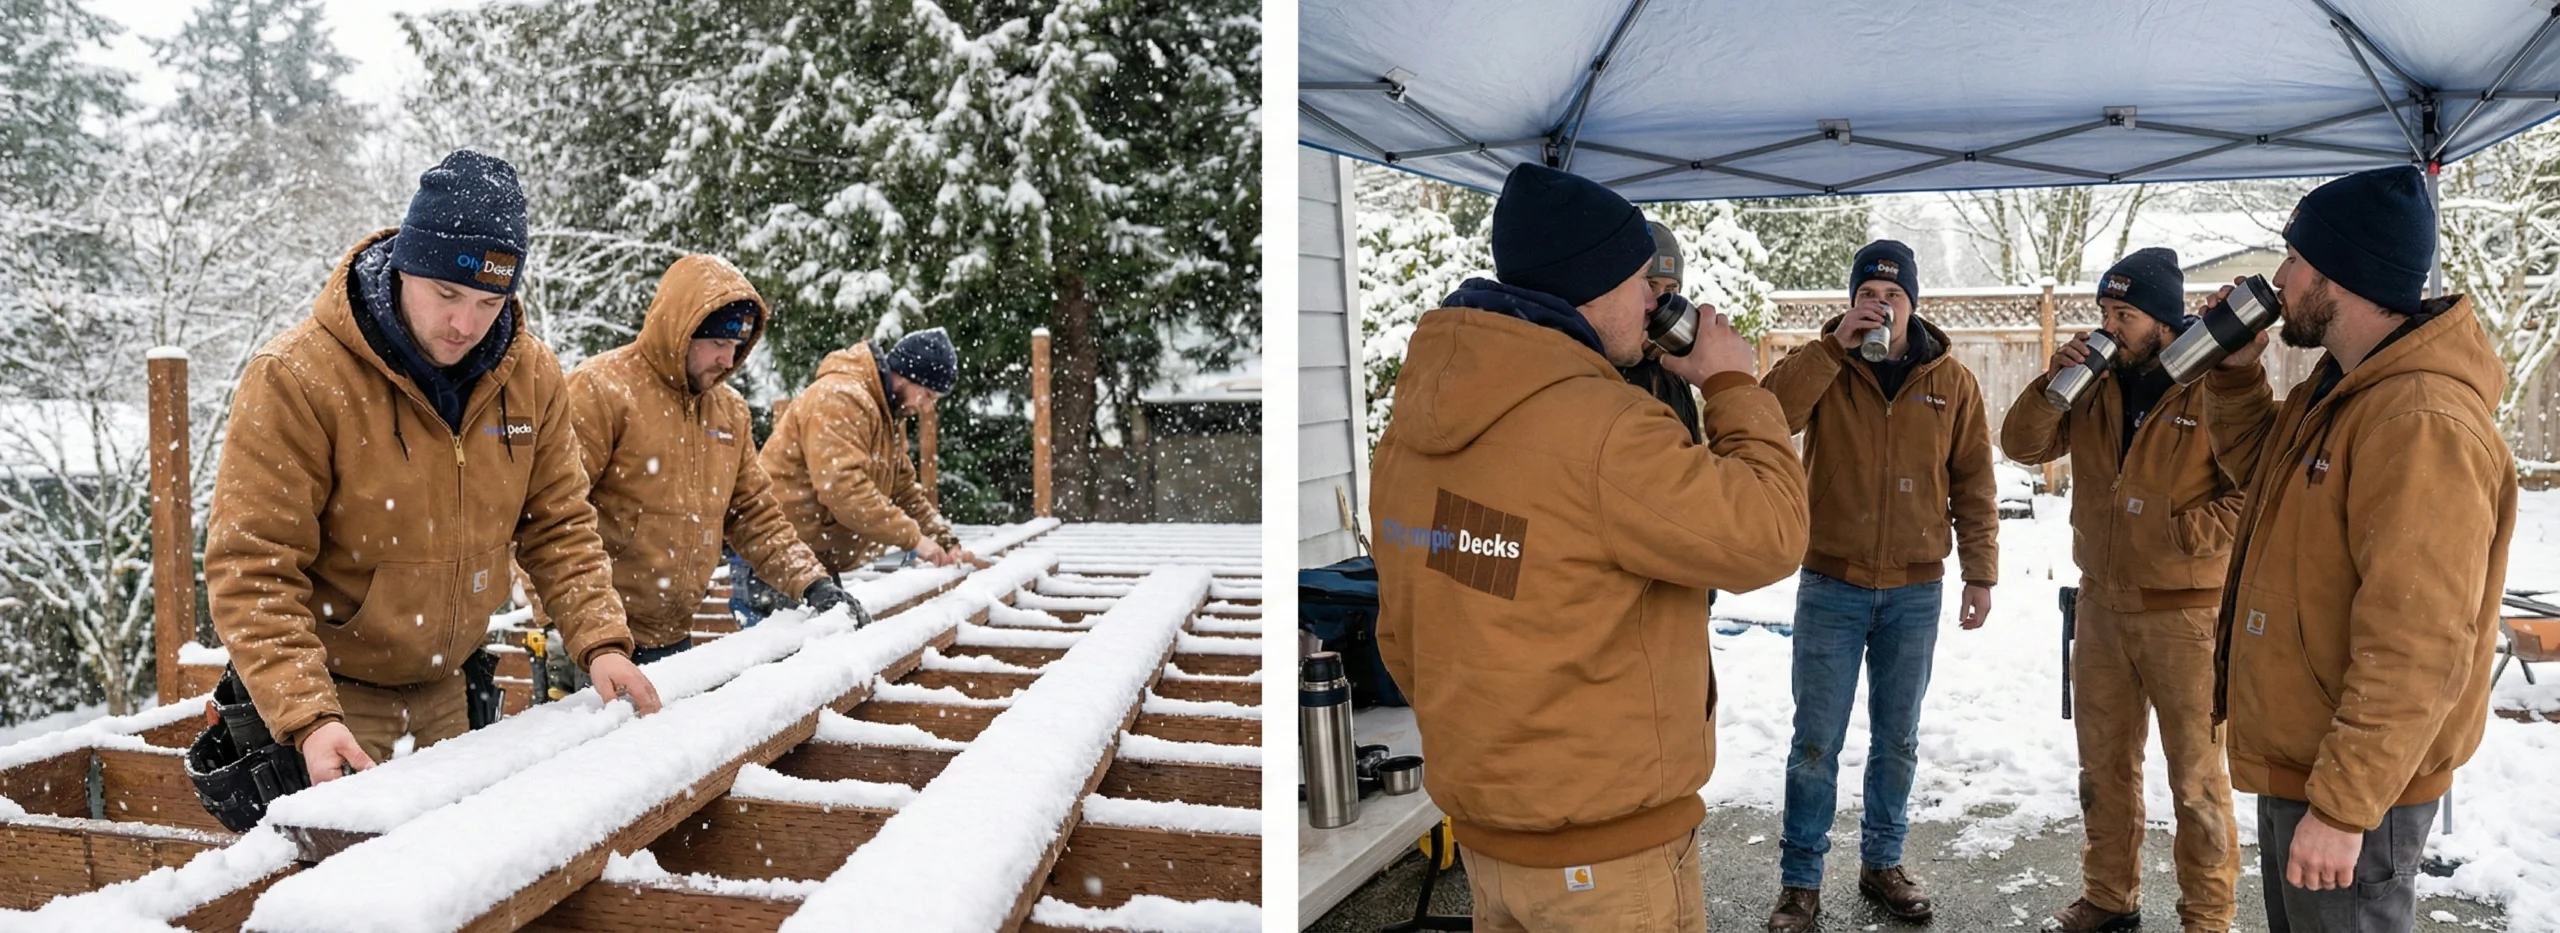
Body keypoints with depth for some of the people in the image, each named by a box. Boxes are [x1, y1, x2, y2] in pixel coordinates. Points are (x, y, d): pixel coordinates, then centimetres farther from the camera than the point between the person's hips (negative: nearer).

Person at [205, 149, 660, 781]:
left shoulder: (531, 376, -5)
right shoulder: (296, 379, -20)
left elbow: (558, 526, 3)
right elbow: (253, 570, -20)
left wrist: (601, 642, -11)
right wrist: (307, 718, -30)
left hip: (449, 685, 5)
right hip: (338, 691, -5)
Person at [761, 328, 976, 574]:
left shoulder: (888, 415, 13)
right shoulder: (840, 399, -20)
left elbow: (905, 490, 15)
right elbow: (843, 487, -29)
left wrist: (946, 543, 1)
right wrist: (912, 537, -27)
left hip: (826, 557, 10)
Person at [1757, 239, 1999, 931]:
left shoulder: (1951, 381, 3)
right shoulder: (1823, 367, -1)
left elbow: (1973, 484, 6)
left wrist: (1980, 573, 4)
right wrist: (1835, 344, -23)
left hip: (1915, 592, 2)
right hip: (1831, 587, -2)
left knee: (1897, 740, 13)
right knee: (1817, 742, 2)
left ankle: (1882, 863, 29)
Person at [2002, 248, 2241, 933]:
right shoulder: (2096, 383, 5)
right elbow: (2022, 446, 2)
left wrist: (2177, 533, -22)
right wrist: (2052, 384, -13)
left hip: (2186, 612, -6)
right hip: (2101, 606, 6)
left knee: (2196, 776, 5)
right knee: (2104, 765, 17)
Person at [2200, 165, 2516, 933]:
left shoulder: (2421, 424, -25)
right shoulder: (2339, 387, 7)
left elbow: (2418, 652, -29)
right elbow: (2259, 469, 25)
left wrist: (2343, 805, -27)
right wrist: (2236, 372, 7)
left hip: (2351, 787, -10)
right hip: (2293, 762, 10)